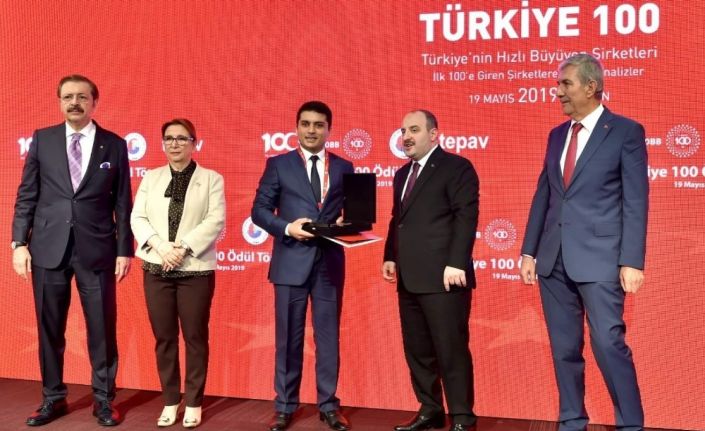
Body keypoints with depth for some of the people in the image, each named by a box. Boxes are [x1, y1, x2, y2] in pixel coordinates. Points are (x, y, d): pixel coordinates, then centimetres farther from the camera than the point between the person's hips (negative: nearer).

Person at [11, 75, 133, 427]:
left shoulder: (114, 145, 4)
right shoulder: (42, 140, 6)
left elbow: (122, 202, 3)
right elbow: (26, 195, 6)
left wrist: (124, 250, -1)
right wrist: (19, 242, -1)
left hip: (97, 250, -1)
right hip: (48, 248, 1)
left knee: (102, 328, 4)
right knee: (49, 328, 9)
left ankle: (103, 399, 18)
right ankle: (53, 398, 24)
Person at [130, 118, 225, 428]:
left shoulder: (211, 179, 3)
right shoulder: (151, 178, 12)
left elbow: (215, 221, -7)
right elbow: (137, 218, 4)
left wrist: (183, 248, -17)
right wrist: (160, 246, -13)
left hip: (195, 269, -3)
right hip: (156, 269, 3)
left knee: (195, 337, 2)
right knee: (163, 337, 7)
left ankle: (193, 403, 12)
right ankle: (170, 401, 17)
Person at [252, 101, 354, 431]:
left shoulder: (344, 167, 9)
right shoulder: (278, 165, 4)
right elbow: (259, 210, 0)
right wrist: (287, 227, -15)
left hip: (329, 262, 2)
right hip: (291, 262, -1)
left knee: (328, 337, 8)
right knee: (289, 338, 6)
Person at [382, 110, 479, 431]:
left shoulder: (456, 167, -4)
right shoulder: (403, 174, 21)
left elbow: (466, 217, -12)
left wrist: (456, 264, -19)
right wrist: (390, 257, 13)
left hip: (442, 277, -8)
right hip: (409, 278, 8)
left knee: (451, 350, -4)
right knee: (417, 349, 12)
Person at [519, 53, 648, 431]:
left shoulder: (625, 131, -3)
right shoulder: (557, 135, 14)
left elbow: (635, 201, -7)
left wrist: (632, 261, -13)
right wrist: (529, 251, 10)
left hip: (599, 258, -6)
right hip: (554, 259, 6)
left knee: (609, 344, -8)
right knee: (564, 348, 11)